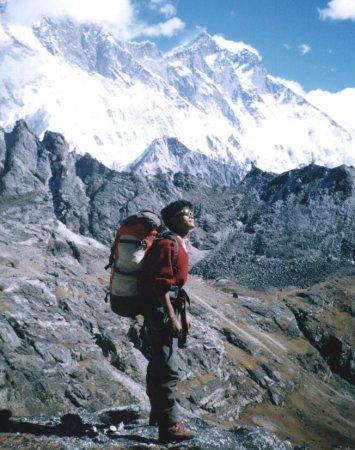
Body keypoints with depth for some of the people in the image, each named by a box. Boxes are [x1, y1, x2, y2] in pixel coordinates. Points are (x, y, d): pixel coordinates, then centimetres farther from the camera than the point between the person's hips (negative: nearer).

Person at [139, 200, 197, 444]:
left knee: (159, 366, 19)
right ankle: (169, 426, -6)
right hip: (162, 313, -11)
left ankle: (159, 414, 31)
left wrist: (183, 313, 22)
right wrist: (172, 317, -22)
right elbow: (160, 284, -21)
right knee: (168, 370, -10)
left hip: (170, 311, 11)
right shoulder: (167, 244, -15)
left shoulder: (179, 245, 16)